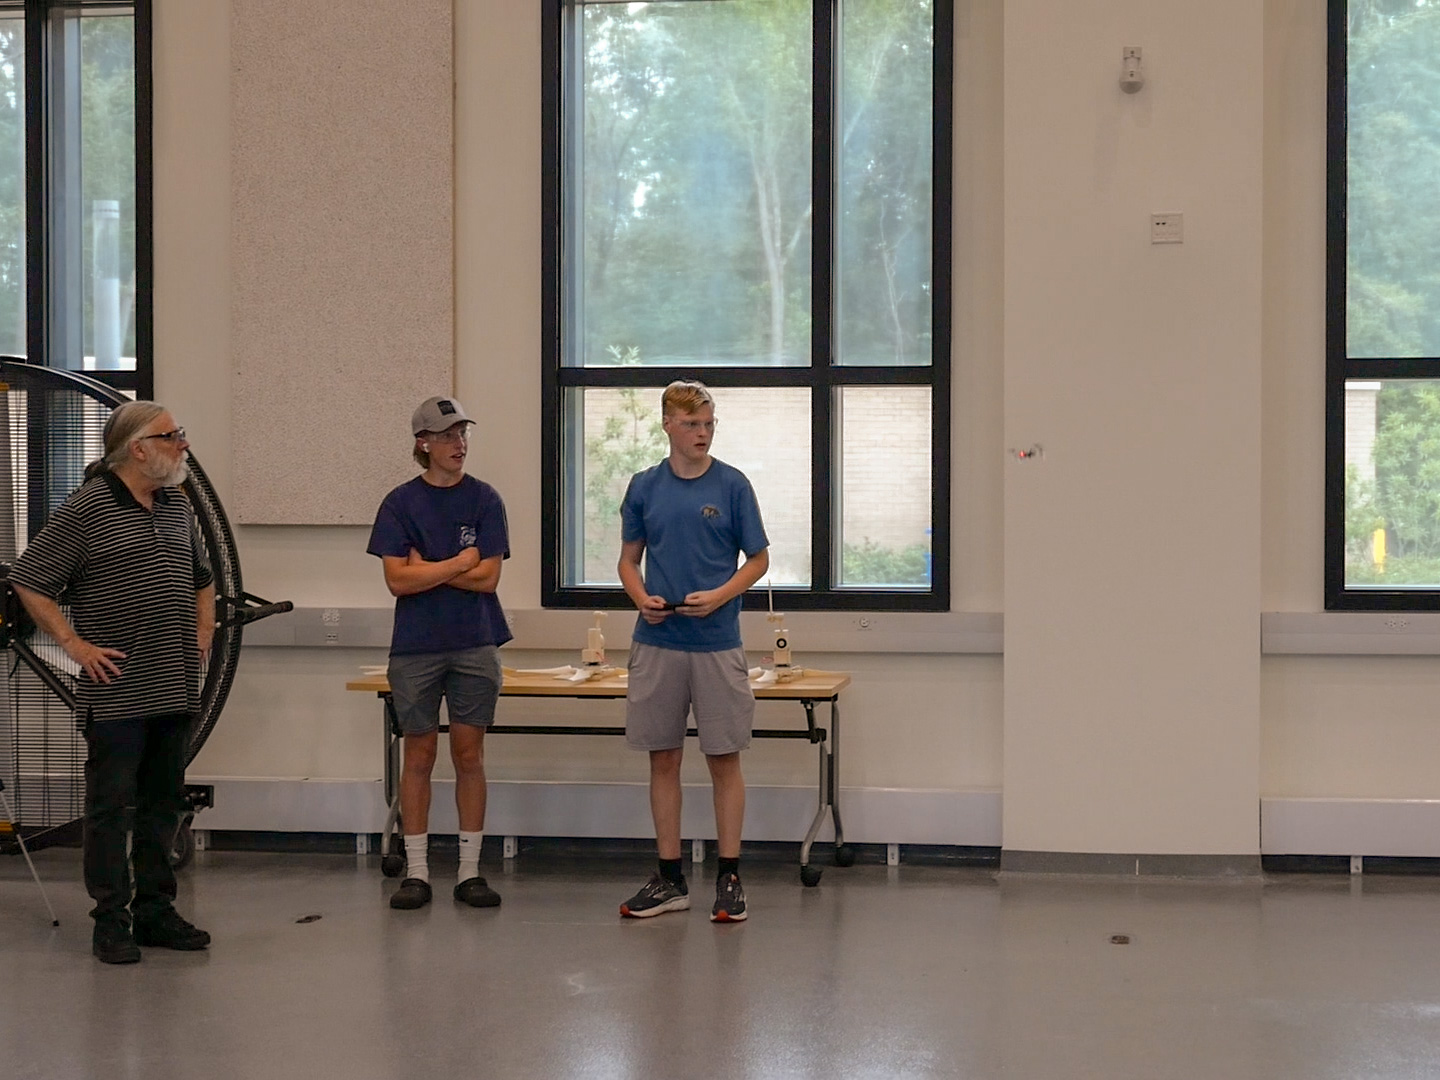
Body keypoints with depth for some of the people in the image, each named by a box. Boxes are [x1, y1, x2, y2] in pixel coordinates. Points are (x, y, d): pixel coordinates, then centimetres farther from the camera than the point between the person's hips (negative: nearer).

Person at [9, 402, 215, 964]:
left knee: (163, 803, 12)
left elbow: (202, 577, 29)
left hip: (176, 687, 7)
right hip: (115, 691, -7)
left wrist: (203, 632, 16)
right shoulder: (86, 509, -10)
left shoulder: (178, 506, 12)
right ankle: (111, 920, 6)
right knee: (110, 806, -1)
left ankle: (155, 911, 21)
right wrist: (75, 644, -11)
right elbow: (29, 581, -9)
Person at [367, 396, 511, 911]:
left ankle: (470, 870, 11)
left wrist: (427, 568, -8)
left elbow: (487, 577, -6)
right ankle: (416, 872, 10)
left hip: (475, 644, 1)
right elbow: (398, 580, -9)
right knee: (419, 756, 4)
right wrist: (460, 563, -8)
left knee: (469, 756, 4)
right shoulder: (401, 503, 0)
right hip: (416, 647, 0)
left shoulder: (484, 499, 2)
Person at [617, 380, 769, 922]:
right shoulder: (645, 487, 6)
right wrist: (643, 599, -7)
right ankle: (669, 878, 16)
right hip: (656, 643, 2)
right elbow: (629, 559, 13)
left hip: (716, 643, -2)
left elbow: (758, 559, 2)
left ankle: (729, 878, 11)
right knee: (663, 760, 7)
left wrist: (719, 597, -14)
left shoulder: (732, 485, -1)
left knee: (724, 759, 3)